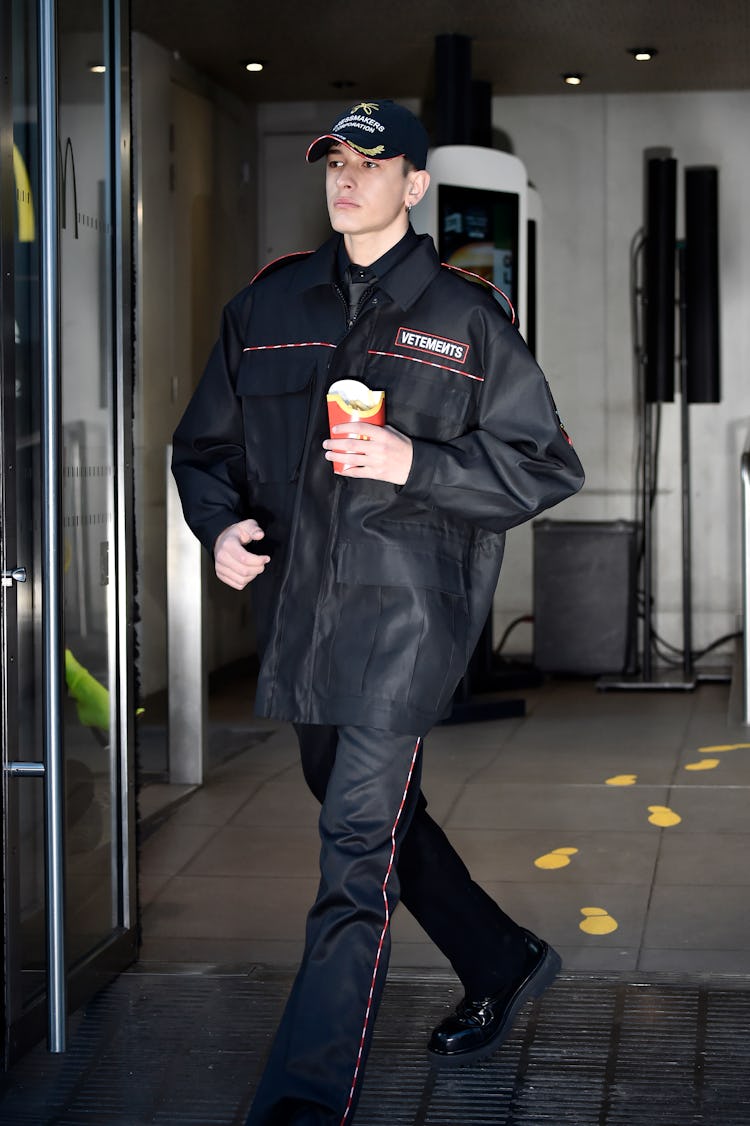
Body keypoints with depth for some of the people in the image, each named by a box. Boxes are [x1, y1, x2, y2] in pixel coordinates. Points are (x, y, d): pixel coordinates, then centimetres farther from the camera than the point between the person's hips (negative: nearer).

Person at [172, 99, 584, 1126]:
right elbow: (204, 443, 17)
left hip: (406, 607, -6)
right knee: (376, 816, 19)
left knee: (359, 846, -12)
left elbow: (545, 465, 0)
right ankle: (504, 965, 42)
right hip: (297, 607, 6)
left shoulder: (464, 318, 0)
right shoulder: (268, 307, 12)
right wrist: (221, 523, -4)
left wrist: (416, 463, -15)